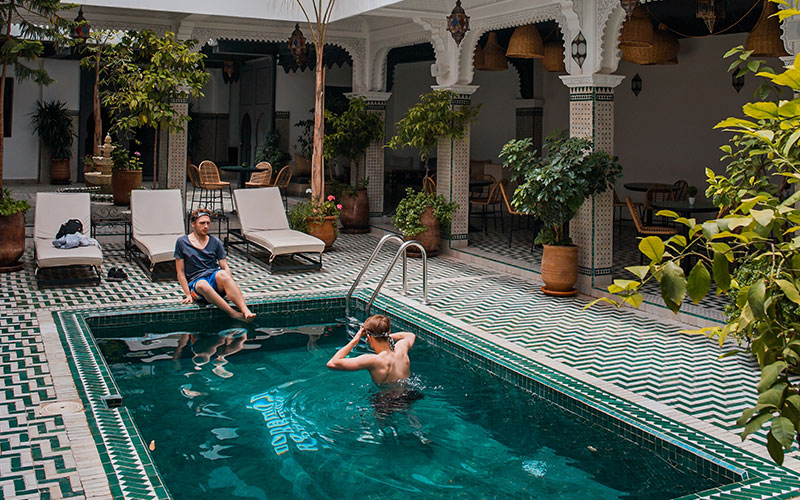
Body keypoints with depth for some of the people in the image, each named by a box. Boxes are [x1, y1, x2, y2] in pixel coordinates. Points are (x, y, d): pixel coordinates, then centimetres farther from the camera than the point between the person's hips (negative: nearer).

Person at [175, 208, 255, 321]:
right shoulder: (182, 242, 8)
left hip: (215, 281, 2)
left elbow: (225, 267, 9)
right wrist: (188, 294, -5)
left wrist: (230, 285, -9)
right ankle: (233, 314, -50)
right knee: (202, 285, -39)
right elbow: (180, 272, 6)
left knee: (221, 274, -35)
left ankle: (246, 311, -52)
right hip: (195, 283, -1)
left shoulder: (215, 242, 15)